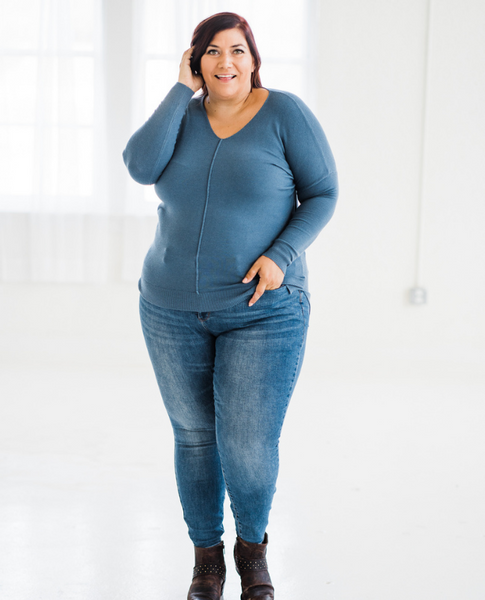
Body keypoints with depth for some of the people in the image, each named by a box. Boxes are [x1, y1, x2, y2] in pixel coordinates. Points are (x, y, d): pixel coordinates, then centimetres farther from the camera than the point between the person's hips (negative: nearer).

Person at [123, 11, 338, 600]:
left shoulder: (284, 113, -8)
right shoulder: (183, 114, 2)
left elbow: (322, 195, -4)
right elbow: (140, 167, -17)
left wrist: (281, 256, -18)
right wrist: (182, 89, -14)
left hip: (263, 312, -3)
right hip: (174, 309, 4)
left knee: (249, 452, -7)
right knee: (195, 436, 12)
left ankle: (252, 544, 24)